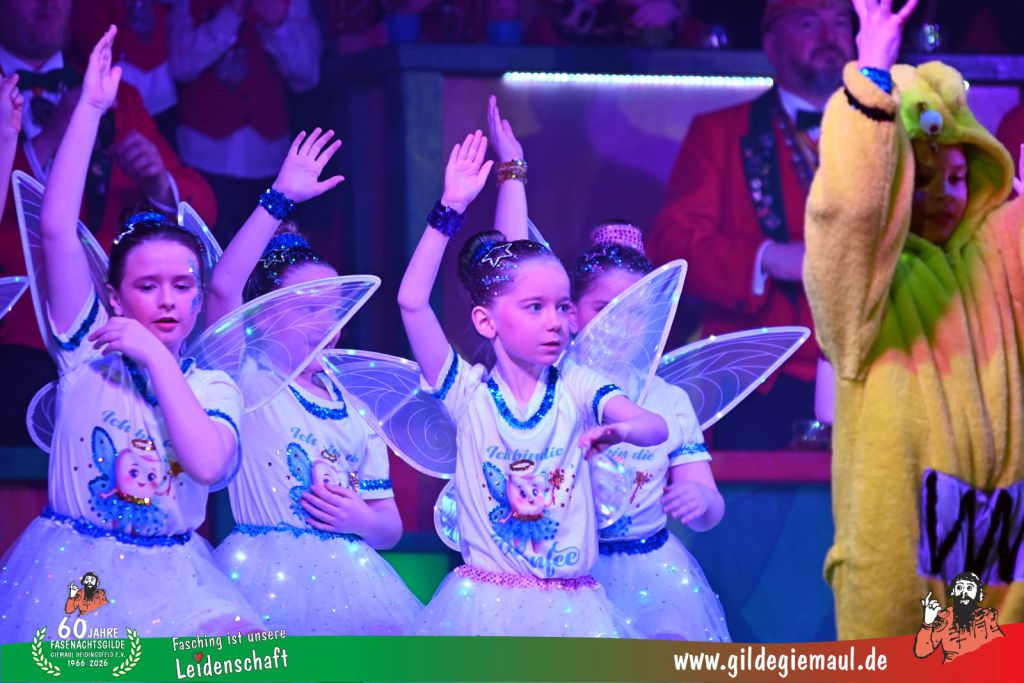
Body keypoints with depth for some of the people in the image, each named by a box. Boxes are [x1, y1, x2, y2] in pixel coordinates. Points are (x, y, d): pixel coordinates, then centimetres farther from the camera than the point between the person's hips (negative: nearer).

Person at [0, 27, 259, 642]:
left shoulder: (214, 386, 6)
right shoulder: (90, 350, 3)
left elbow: (209, 464, -17)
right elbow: (57, 227, -9)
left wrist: (156, 357, -13)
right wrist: (90, 109, -14)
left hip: (171, 578, 1)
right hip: (70, 569, -1)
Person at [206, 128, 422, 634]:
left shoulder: (357, 414, 16)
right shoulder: (251, 384, 2)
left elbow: (390, 528, 18)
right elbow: (223, 289, -17)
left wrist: (364, 521, -8)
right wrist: (280, 198, -19)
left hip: (347, 578, 5)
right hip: (271, 578, -5)